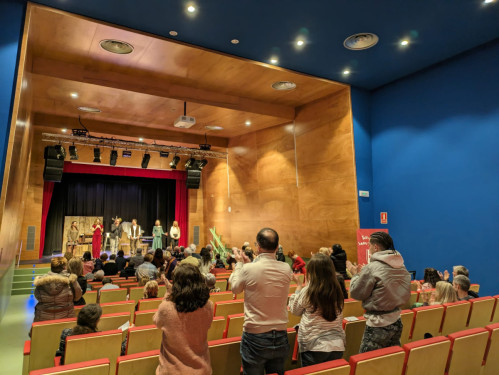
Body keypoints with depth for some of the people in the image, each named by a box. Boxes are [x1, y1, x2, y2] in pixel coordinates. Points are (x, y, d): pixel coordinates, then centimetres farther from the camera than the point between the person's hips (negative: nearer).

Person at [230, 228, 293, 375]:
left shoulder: (248, 269, -19)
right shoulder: (286, 269, -8)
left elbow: (235, 288, 1)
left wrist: (240, 263, 12)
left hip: (254, 337, -3)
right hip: (280, 336, 4)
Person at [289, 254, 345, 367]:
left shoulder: (307, 291, -16)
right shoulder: (338, 291, -5)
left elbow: (294, 310, 1)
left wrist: (299, 285, 8)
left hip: (313, 347, -4)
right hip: (337, 346, 4)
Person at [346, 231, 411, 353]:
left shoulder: (371, 268, -20)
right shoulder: (402, 267, 2)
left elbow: (356, 293, -11)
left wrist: (355, 274, 5)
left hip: (378, 326, -8)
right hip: (396, 322, 8)